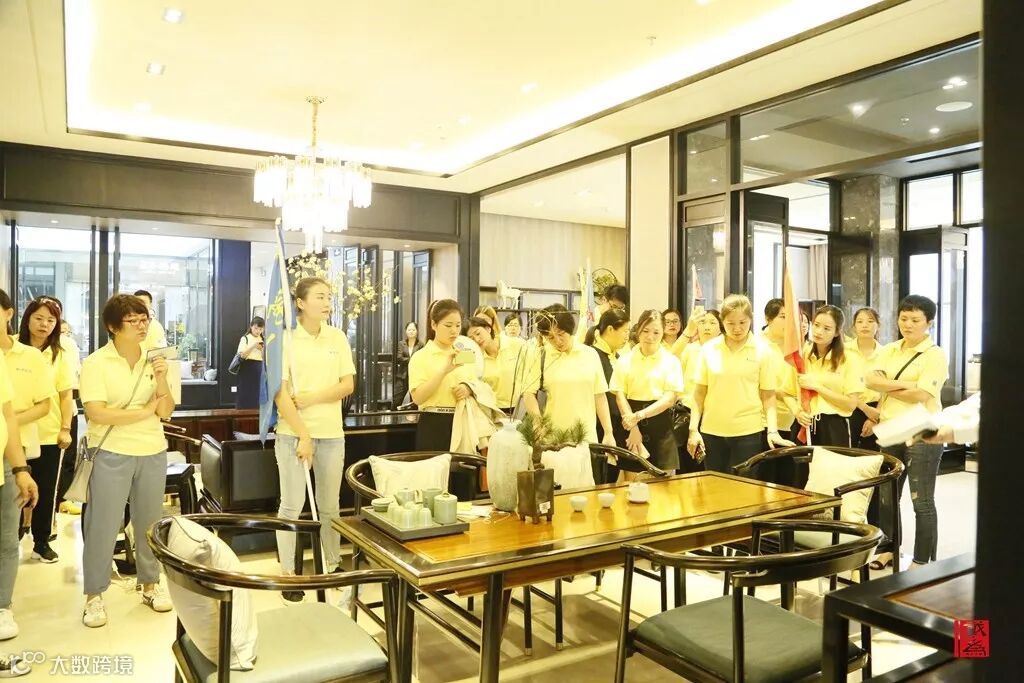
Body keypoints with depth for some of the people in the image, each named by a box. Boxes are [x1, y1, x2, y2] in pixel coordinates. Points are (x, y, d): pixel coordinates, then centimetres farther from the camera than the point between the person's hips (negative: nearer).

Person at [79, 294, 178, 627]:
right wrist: (145, 411, -11)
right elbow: (96, 413, -18)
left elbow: (166, 412, 2)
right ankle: (94, 595, 18)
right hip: (111, 454, -4)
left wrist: (162, 381, -15)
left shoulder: (154, 360, 5)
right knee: (102, 525, 2)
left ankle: (150, 584, 28)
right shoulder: (96, 363, -8)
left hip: (153, 453, 4)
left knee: (149, 522, 13)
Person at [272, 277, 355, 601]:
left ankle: (332, 565, 26)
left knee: (330, 505, 11)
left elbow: (348, 385, 2)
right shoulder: (285, 339, -5)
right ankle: (288, 573, 15)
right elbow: (280, 393, -9)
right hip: (293, 432, -3)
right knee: (292, 505, 3)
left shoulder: (338, 338, 6)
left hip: (332, 432, 3)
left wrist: (312, 397, -12)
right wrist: (303, 435, -14)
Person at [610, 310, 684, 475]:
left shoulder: (671, 361, 2)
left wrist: (640, 415, -17)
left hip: (660, 426, 0)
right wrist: (633, 428, -13)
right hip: (632, 426, 0)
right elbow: (620, 395, -2)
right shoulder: (625, 360, 3)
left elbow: (670, 398, -5)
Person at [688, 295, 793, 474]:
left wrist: (773, 430, -11)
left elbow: (768, 395, -1)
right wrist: (693, 429, -1)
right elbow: (699, 393, 5)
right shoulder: (709, 349, 1)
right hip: (711, 432, 2)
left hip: (748, 432, -2)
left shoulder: (763, 350, -3)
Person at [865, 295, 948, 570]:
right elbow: (871, 380, -5)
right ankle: (889, 549, 30)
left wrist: (887, 388, -7)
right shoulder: (889, 351, 10)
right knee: (886, 497, 14)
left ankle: (922, 562, 14)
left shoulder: (935, 354, -7)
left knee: (922, 501, 3)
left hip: (921, 435, -6)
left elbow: (921, 395, -18)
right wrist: (903, 384, -17)